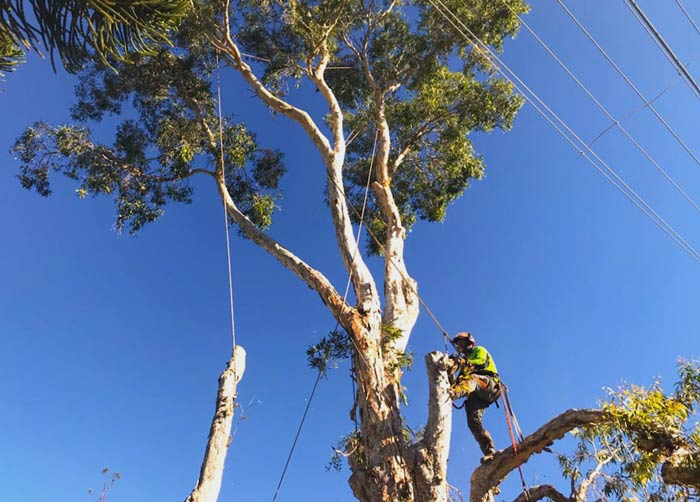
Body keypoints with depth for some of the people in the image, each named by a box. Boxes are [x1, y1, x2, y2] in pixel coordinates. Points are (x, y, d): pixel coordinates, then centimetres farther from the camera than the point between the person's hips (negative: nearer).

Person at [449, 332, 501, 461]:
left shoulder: (479, 350, 18)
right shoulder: (463, 359, 35)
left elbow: (483, 363, -9)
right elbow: (457, 382, 22)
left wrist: (464, 362, -24)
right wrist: (450, 372, -1)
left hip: (489, 384, -6)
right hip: (475, 396, 6)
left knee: (472, 378, -38)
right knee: (473, 422, -14)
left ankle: (456, 393, -68)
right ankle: (489, 451, -14)